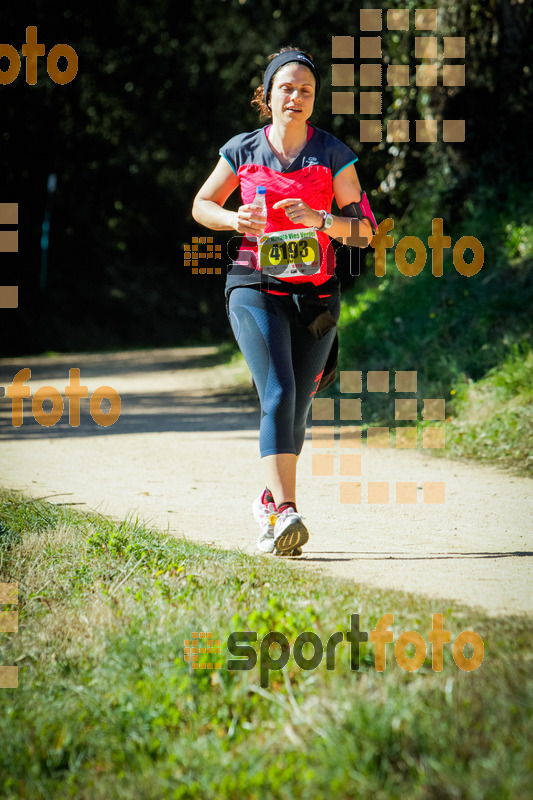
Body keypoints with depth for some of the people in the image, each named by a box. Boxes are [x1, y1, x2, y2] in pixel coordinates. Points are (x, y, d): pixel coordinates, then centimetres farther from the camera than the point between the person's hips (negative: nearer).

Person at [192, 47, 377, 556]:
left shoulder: (333, 155, 1)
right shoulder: (243, 150, 3)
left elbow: (364, 229, 0)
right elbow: (202, 206, 14)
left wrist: (320, 219, -19)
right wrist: (234, 220, -7)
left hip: (315, 293, 2)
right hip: (256, 289, -2)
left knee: (296, 408, 8)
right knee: (277, 395, -20)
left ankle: (270, 501, 32)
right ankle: (285, 513, -30)